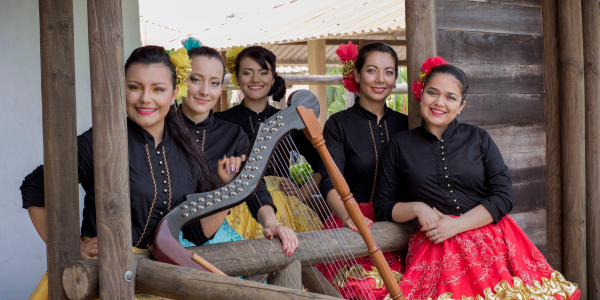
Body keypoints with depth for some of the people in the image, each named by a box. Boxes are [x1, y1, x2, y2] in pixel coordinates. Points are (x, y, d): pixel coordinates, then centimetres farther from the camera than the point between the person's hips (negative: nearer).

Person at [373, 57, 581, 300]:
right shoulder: (400, 145, 13)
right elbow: (382, 205, 14)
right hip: (434, 249, -1)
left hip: (490, 238, 1)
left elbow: (504, 196, 4)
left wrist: (456, 225, -7)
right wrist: (416, 208, -6)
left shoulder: (479, 139, 14)